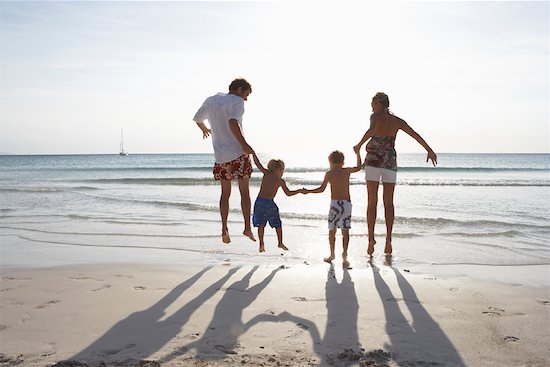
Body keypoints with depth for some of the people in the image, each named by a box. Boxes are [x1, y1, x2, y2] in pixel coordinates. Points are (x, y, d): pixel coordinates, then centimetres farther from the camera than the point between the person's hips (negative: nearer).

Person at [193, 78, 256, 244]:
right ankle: (247, 227, 1)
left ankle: (224, 228, 6)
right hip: (237, 153, -5)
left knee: (225, 193, 14)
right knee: (245, 192, 4)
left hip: (220, 155, 6)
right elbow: (233, 122, -25)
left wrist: (204, 130, 47)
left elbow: (197, 118, 27)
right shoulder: (237, 102, -6)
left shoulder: (211, 100, 15)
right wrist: (244, 144, -24)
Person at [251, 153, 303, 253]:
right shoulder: (281, 181, 1)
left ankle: (261, 244, 8)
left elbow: (257, 163, 11)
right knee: (278, 224, 13)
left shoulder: (266, 173, 7)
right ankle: (280, 243, 15)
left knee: (260, 224, 11)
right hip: (269, 203, -3)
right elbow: (288, 193, 5)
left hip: (259, 201, 3)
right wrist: (300, 190, 17)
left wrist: (253, 153, 22)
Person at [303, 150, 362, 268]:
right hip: (347, 203, 2)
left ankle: (332, 255, 20)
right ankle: (344, 254, -10)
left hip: (335, 204, -2)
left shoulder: (329, 173, 1)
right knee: (345, 231, 2)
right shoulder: (347, 171, 9)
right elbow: (358, 167, 27)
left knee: (332, 230, 11)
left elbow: (321, 189, -1)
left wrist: (308, 191, 12)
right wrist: (358, 154, 39)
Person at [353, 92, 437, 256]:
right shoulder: (397, 121, 11)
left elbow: (371, 130, -23)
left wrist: (359, 144, -13)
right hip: (390, 161, 3)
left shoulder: (376, 116, -1)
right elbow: (416, 135, 10)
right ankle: (388, 240, 3)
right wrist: (430, 151, 14)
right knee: (388, 203, 8)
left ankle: (371, 239, -5)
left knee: (372, 202, 1)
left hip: (374, 159, -3)